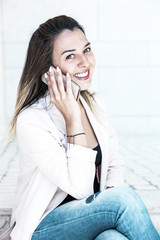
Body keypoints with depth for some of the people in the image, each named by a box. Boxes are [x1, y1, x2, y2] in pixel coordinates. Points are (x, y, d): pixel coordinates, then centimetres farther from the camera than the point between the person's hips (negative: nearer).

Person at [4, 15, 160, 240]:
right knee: (125, 197, -28)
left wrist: (112, 197, -10)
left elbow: (114, 165, 11)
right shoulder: (31, 121, -19)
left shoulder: (95, 104, 3)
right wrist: (72, 119, -26)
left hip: (91, 215, 5)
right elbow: (80, 188, -22)